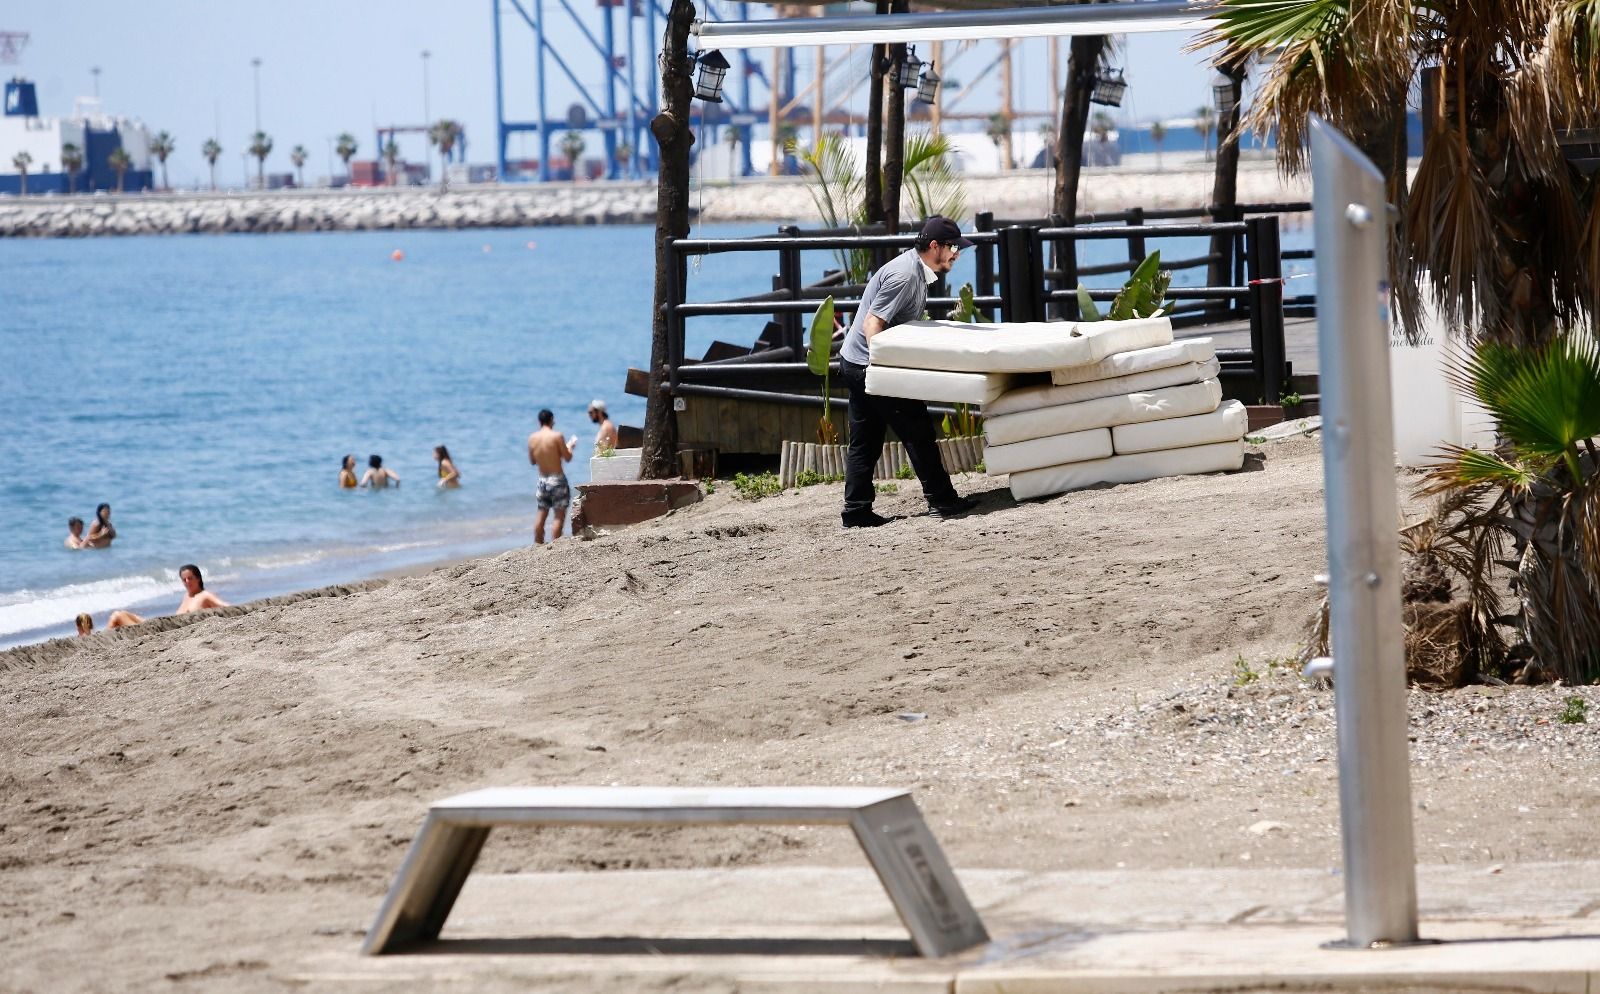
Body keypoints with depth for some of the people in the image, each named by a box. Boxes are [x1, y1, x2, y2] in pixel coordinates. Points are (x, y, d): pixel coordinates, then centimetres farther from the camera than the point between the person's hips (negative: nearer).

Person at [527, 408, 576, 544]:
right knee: (560, 515, 0)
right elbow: (568, 458, -6)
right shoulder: (556, 436, -13)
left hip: (542, 480, 5)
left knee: (541, 513, 16)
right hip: (557, 479, -5)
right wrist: (570, 445, 12)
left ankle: (538, 543, 21)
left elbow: (532, 461, 12)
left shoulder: (532, 438, 1)